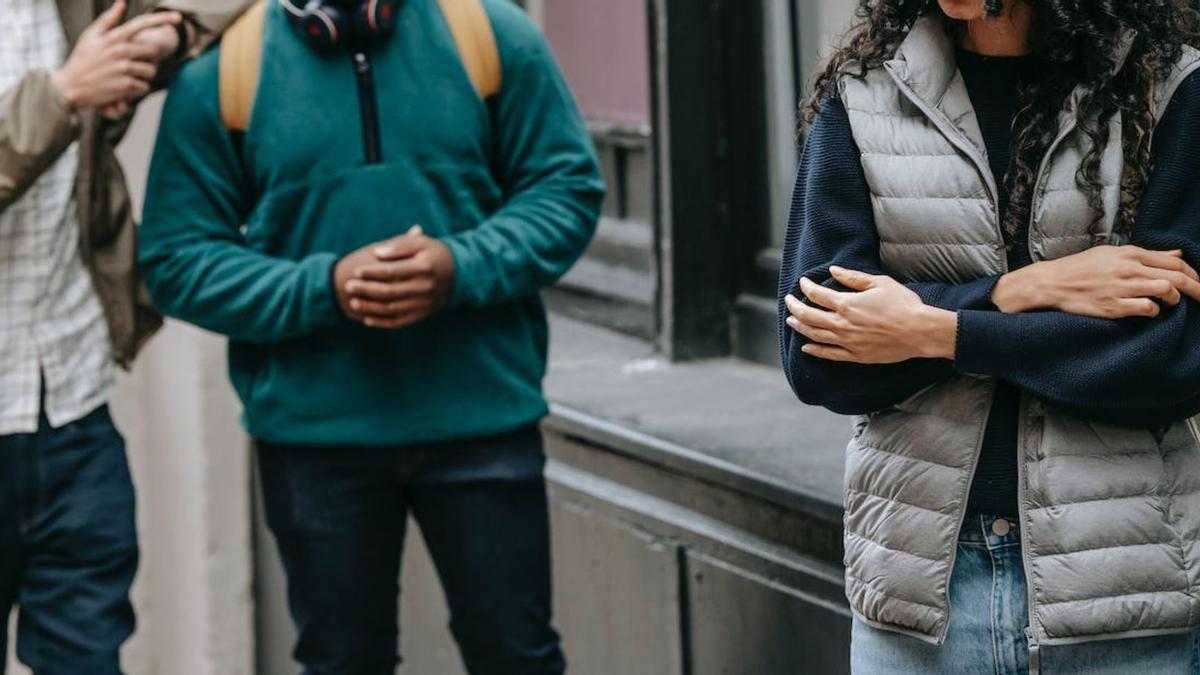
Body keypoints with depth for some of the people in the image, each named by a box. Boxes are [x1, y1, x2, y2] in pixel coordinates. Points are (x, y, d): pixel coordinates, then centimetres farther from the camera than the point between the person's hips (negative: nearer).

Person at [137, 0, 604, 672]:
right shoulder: (217, 68, -3)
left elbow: (568, 188, 1)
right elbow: (177, 260, -3)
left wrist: (461, 268, -17)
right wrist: (324, 288, -17)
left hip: (484, 417, 0)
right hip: (313, 433, 0)